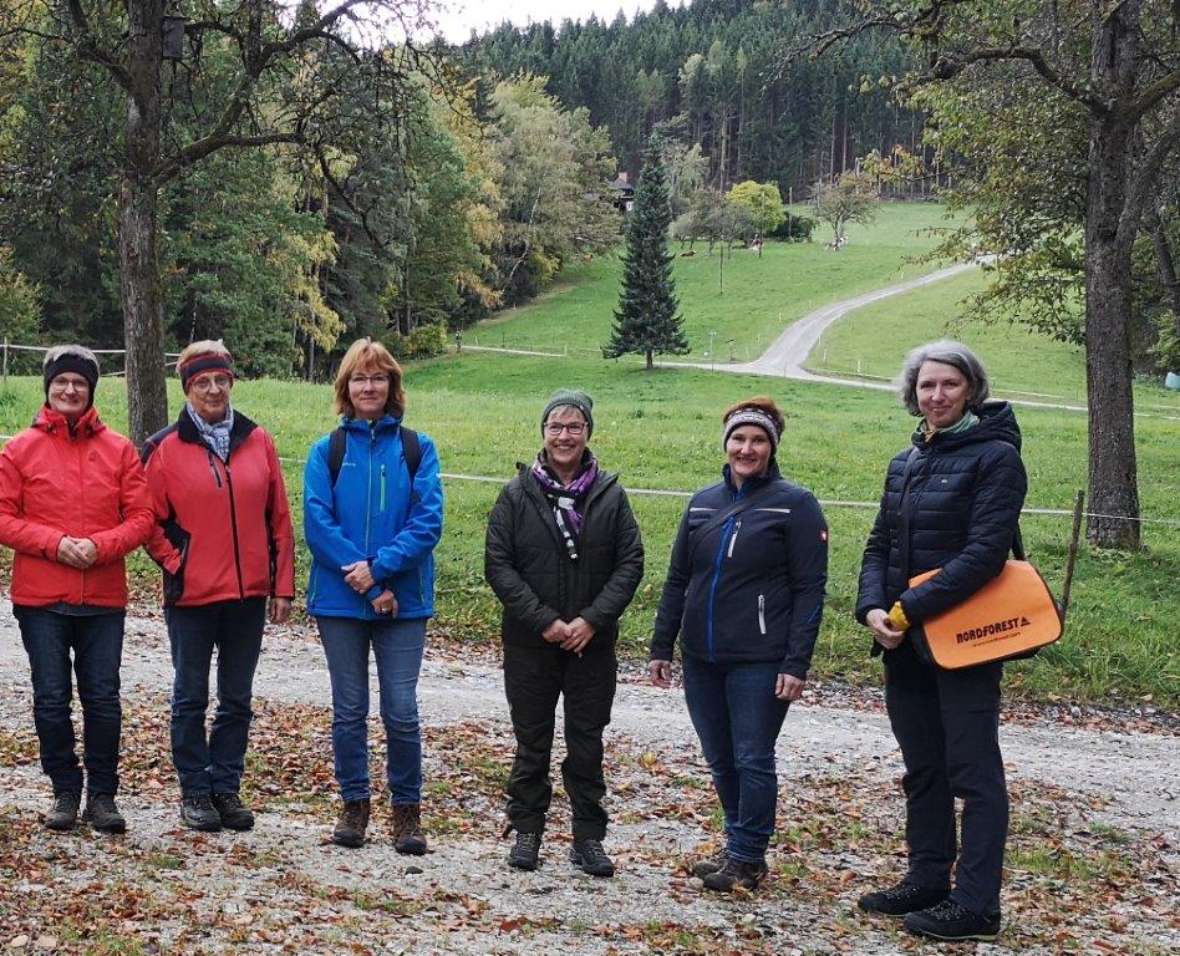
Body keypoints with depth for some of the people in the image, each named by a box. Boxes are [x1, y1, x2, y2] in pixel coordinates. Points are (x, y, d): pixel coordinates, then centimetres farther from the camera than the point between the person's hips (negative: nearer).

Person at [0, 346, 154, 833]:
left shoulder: (119, 450, 5)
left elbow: (141, 517, 2)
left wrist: (99, 546, -14)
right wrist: (55, 543, -14)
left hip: (104, 597, 0)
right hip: (40, 598, 0)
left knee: (103, 699, 3)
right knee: (51, 700, 5)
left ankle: (102, 794, 14)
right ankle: (65, 791, 18)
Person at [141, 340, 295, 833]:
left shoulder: (257, 442, 4)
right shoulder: (165, 449, -3)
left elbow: (279, 519, 5)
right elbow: (149, 521, 2)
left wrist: (283, 586, 2)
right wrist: (175, 564, -9)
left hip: (248, 593, 2)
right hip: (191, 595, -2)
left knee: (237, 700, 11)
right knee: (191, 698, 8)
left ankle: (226, 787, 22)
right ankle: (194, 790, 18)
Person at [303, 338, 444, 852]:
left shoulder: (417, 449, 3)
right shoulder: (327, 451, 4)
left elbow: (428, 521, -6)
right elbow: (317, 522, -6)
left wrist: (379, 567, -17)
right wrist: (364, 580, -14)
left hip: (402, 600, -1)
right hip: (340, 598, 1)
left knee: (401, 710, -1)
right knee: (349, 710, 9)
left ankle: (407, 810, 12)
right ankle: (354, 805, 21)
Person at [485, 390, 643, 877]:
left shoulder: (610, 495, 0)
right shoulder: (517, 495, -3)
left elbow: (630, 564, -2)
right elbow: (498, 566, -6)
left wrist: (592, 620, -13)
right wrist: (544, 621, -14)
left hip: (592, 644, 1)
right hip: (530, 645, 0)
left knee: (587, 744, 7)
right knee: (531, 743, 10)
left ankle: (588, 837, 16)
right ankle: (526, 831, 22)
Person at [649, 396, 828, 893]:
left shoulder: (795, 504, -5)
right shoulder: (703, 502, 11)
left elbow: (809, 589, -8)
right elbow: (677, 580, 16)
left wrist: (796, 663, -14)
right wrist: (661, 646, 12)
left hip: (760, 661, -5)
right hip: (702, 659, 6)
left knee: (752, 760, -1)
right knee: (719, 759, 12)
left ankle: (747, 857, 11)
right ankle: (738, 846, 27)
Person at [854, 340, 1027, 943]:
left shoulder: (994, 456, -9)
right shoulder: (905, 463, 13)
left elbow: (984, 553, -18)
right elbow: (880, 545, 12)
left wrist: (910, 609, -20)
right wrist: (872, 608, -7)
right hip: (904, 643, 7)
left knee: (973, 771, -2)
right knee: (922, 768, 15)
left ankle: (974, 904, 2)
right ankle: (927, 881, 25)